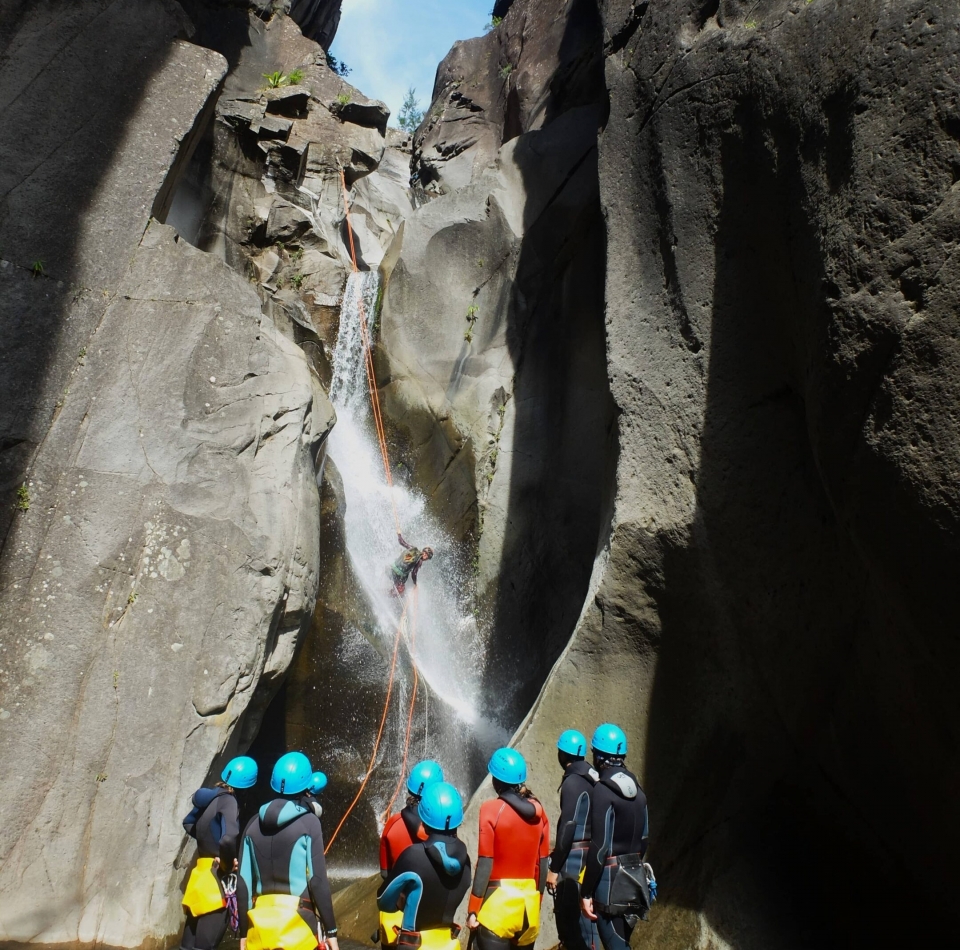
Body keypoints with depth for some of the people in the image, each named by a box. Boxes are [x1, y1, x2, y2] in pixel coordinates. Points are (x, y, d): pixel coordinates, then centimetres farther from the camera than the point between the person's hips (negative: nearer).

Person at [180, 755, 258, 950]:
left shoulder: (210, 796, 6)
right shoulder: (228, 801, -18)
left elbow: (189, 823, 23)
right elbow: (228, 839, -34)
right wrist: (228, 864, -16)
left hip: (203, 870, 8)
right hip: (217, 876, -8)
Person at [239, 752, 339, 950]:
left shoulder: (254, 824, 6)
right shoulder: (308, 823, -7)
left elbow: (244, 882, 7)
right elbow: (318, 881, -9)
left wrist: (243, 931, 15)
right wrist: (330, 930, -3)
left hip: (260, 924, 5)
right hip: (298, 921, -4)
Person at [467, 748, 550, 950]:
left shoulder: (491, 810, -11)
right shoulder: (538, 810, 3)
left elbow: (485, 865, -12)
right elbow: (542, 863, 7)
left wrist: (473, 910, -6)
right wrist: (537, 903, 18)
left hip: (497, 901, -5)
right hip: (529, 902, 5)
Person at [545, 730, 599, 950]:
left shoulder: (573, 782, -16)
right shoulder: (591, 778, 9)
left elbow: (568, 827, -20)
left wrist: (554, 868, -15)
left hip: (575, 860, -9)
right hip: (589, 857, 9)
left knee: (572, 919, -1)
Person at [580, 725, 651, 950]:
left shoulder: (603, 790, -17)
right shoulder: (637, 790, 8)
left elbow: (599, 846, -20)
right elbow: (643, 838, 14)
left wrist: (586, 892, -15)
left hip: (611, 881, -8)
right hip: (635, 878, 8)